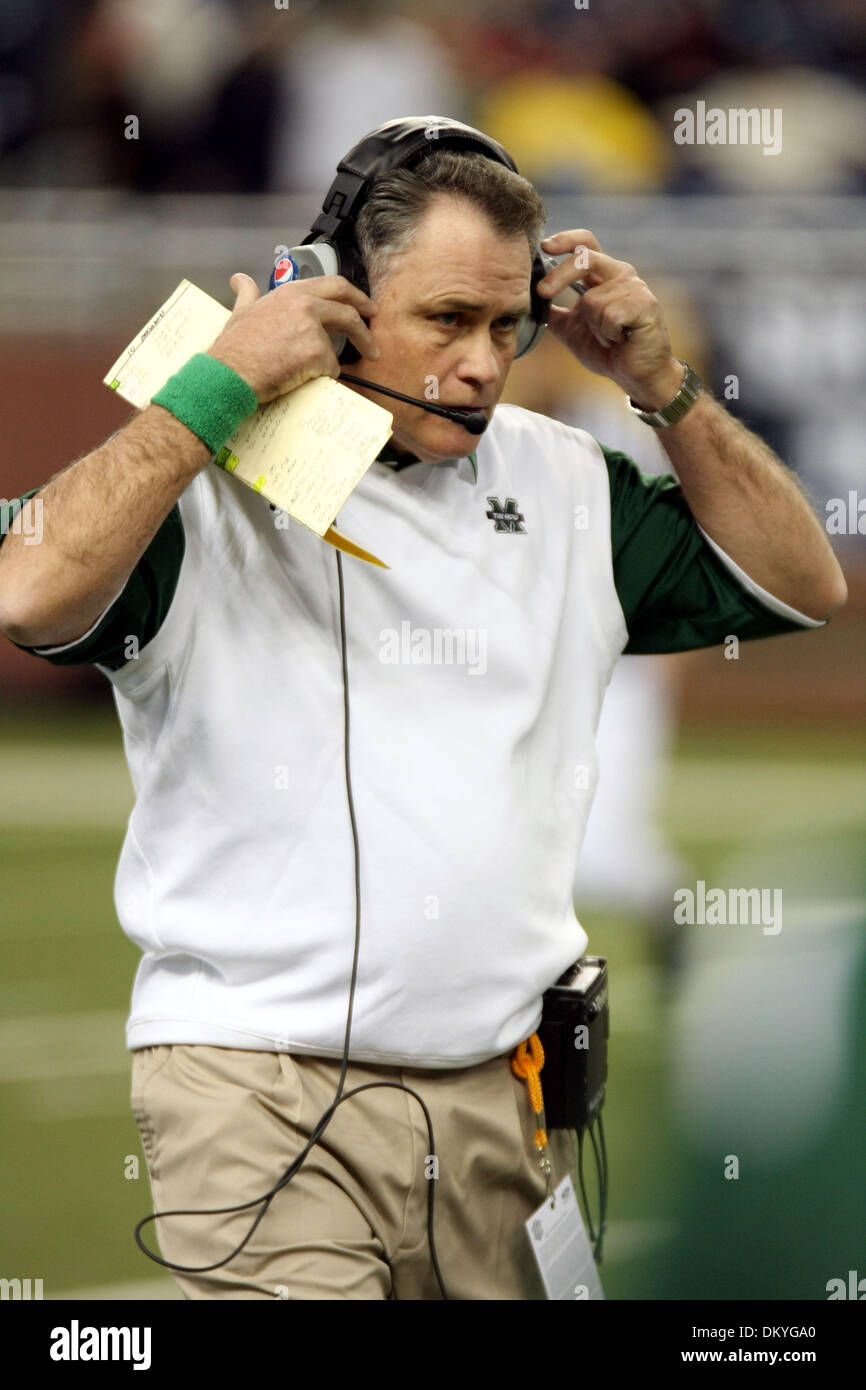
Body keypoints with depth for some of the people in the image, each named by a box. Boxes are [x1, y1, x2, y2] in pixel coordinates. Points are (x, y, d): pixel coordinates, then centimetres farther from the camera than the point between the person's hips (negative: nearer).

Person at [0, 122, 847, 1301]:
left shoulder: (564, 483, 14)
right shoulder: (205, 481, -4)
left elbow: (804, 587, 18)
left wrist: (663, 388, 6)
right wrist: (220, 383, -18)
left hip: (503, 1095, 5)